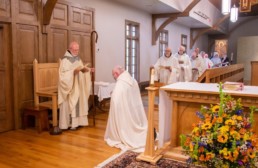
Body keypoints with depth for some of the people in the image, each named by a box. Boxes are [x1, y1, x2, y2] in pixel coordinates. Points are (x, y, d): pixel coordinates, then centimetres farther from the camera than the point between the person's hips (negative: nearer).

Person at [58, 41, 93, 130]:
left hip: (78, 87, 8)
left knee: (78, 104, 11)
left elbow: (82, 71, 14)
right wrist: (74, 71, -32)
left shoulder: (78, 59, 10)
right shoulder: (65, 60, -14)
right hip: (69, 87, -8)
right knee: (69, 105, -4)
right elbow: (64, 74, -21)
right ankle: (69, 123, 3)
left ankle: (77, 122, 20)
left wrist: (87, 70, -6)